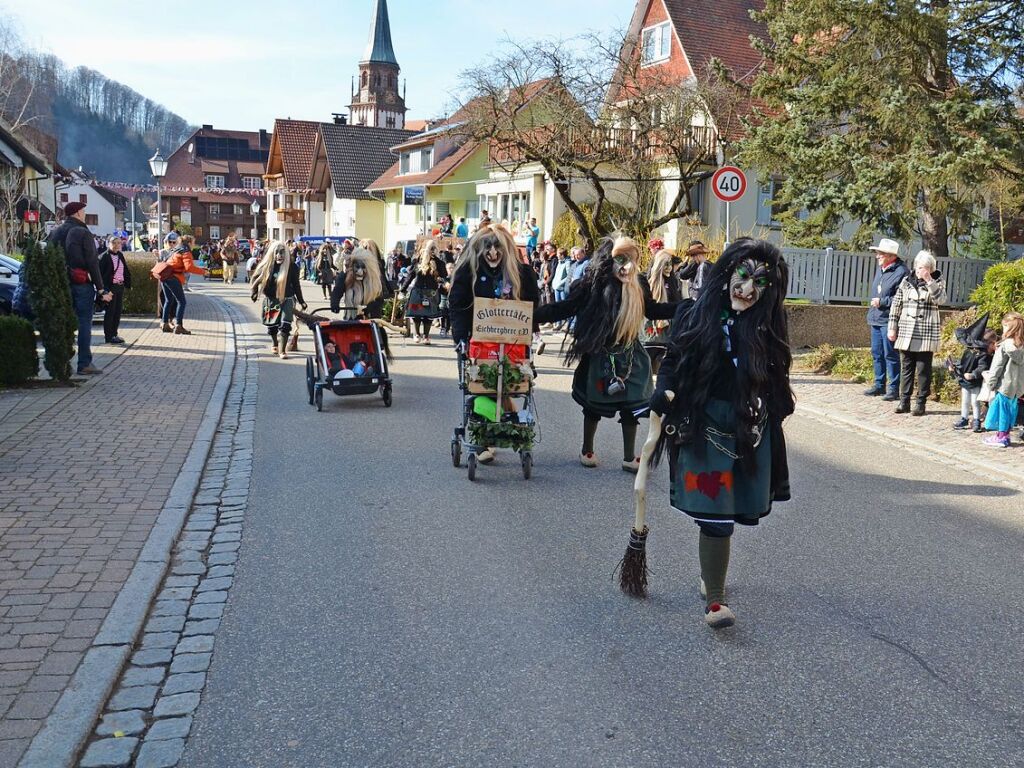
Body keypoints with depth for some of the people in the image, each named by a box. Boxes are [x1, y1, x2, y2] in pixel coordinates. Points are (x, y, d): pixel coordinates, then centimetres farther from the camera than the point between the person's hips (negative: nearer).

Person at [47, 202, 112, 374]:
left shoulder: (54, 234, 10)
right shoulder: (83, 233, -9)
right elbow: (92, 263, -12)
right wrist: (101, 289, -9)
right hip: (82, 283, -6)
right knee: (84, 323, -2)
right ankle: (85, 364, -2)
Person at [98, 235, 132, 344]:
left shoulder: (120, 255, 12)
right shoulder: (104, 256, -9)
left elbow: (126, 271, 18)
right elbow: (100, 273, -13)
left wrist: (128, 284, 9)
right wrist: (105, 289, -18)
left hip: (120, 287, 7)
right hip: (110, 287, -7)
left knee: (118, 312, 11)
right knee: (109, 312, 0)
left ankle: (114, 334, 20)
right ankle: (108, 336, 6)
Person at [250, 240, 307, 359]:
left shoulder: (291, 266, -11)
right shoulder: (267, 266, -9)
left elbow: (296, 284, -3)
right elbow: (255, 278, 6)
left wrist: (301, 300, 1)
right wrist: (254, 292, -4)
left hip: (287, 299, -2)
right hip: (271, 299, 2)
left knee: (285, 325, -14)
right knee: (272, 325, 16)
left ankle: (282, 350, -8)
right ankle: (274, 344, 43)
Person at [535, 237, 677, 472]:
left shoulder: (639, 285, -6)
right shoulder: (594, 285, -19)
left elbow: (653, 311, 10)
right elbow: (564, 309, -17)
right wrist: (532, 315, -27)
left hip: (630, 356, 3)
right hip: (600, 356, -3)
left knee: (631, 406, 7)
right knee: (595, 405, 12)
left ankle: (629, 457, 22)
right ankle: (587, 451, 33)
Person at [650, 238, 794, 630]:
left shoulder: (767, 328, -3)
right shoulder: (695, 316, -7)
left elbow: (774, 387, 6)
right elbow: (672, 364, 2)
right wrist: (664, 396, -15)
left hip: (750, 432, 3)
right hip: (705, 428, -3)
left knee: (733, 510, 13)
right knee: (716, 516, -7)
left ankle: (710, 576, 40)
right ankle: (714, 599, 8)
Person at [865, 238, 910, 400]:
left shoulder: (901, 272, -14)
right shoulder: (880, 269, 13)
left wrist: (882, 302, -19)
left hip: (889, 321, -9)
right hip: (876, 319, 9)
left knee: (891, 355, -4)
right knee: (877, 353, 14)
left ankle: (894, 388, 3)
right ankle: (879, 385, 24)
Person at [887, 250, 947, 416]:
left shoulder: (937, 282, 2)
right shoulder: (906, 281, 8)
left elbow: (940, 299, -17)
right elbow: (896, 304, 10)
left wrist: (928, 281, -22)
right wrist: (892, 327, 7)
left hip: (926, 333, -3)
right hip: (906, 332, 3)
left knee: (923, 369, 1)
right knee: (906, 367, 6)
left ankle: (921, 403, 8)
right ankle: (904, 401, 12)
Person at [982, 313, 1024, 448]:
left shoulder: (1005, 346, -16)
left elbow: (997, 367, -14)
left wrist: (991, 383, -5)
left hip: (1004, 385, -6)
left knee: (1002, 409, 3)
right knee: (1010, 410, 14)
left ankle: (1001, 437, 8)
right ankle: (1005, 435, 22)